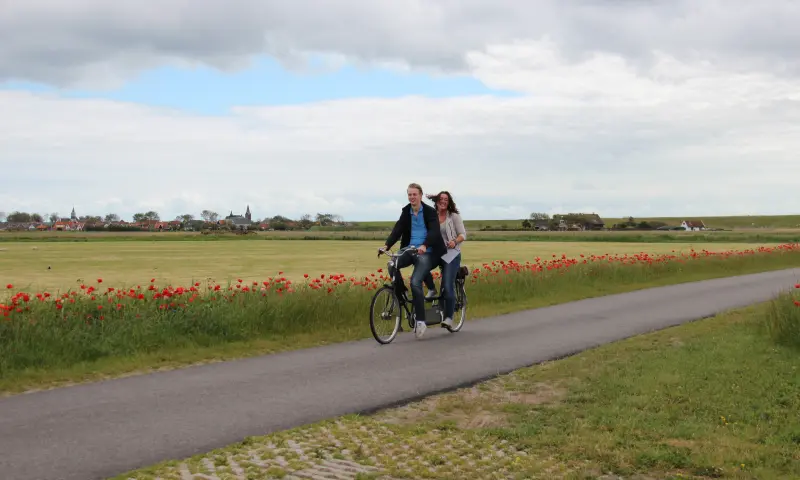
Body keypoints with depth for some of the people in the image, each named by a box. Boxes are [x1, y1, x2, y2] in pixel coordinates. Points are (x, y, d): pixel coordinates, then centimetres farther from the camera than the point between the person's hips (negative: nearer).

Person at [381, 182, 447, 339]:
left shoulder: (430, 211, -5)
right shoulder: (406, 211, 9)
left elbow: (434, 231, -19)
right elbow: (397, 229, -2)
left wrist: (424, 245, -38)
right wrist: (387, 245, -19)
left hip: (426, 252, -5)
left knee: (415, 282, -21)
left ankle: (421, 321, -13)